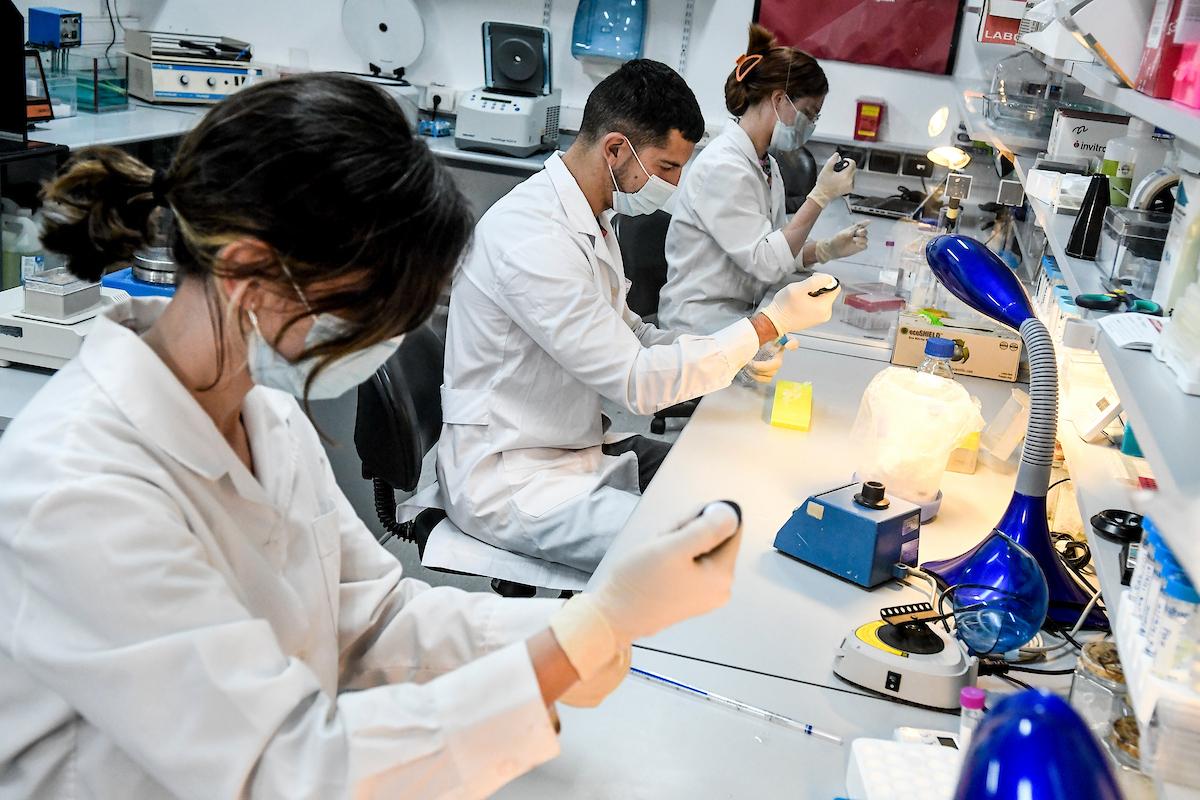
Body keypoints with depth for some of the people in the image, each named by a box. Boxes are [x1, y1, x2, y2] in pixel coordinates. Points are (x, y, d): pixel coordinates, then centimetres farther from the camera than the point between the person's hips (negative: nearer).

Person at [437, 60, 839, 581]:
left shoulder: (593, 215, 7)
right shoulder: (533, 237, -26)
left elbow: (626, 338, 16)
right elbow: (636, 382, -25)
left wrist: (735, 353, 0)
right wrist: (770, 323, -19)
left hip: (577, 448, 10)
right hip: (508, 481, -10)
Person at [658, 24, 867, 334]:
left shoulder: (766, 165, 10)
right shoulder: (723, 167, -18)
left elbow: (780, 250, 11)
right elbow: (766, 263, -20)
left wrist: (828, 249, -5)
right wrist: (821, 196, -18)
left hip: (745, 309, 9)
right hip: (703, 319, -9)